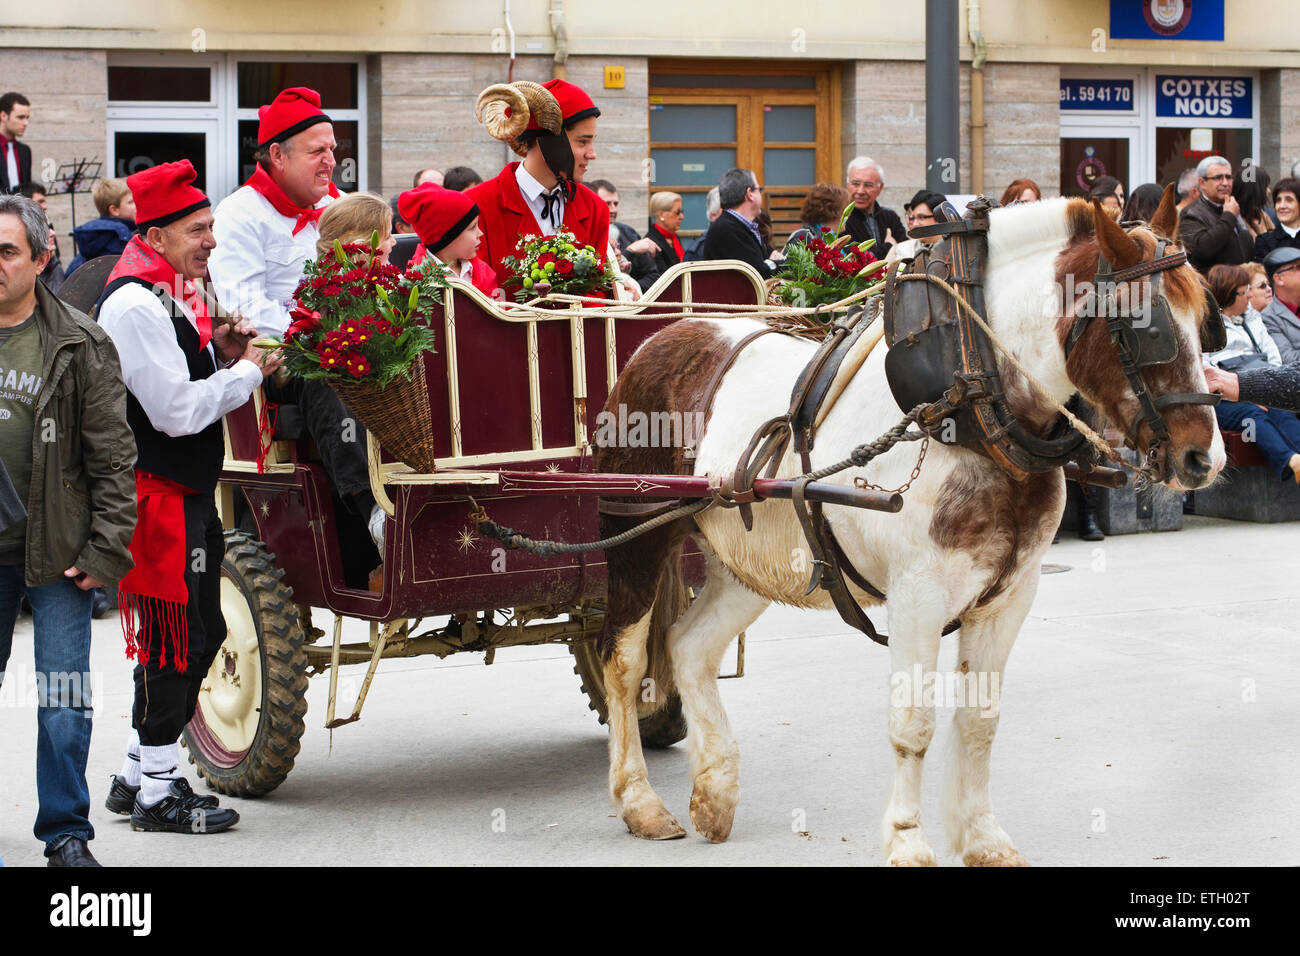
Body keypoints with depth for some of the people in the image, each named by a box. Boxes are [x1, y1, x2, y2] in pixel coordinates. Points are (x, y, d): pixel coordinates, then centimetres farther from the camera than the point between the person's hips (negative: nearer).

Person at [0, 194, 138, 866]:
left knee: (63, 702, 0)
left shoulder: (80, 346, -6)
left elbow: (113, 457, -5)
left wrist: (106, 550, -9)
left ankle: (66, 835, 12)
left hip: (58, 554, -3)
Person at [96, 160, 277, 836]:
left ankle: (137, 777, 25)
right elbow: (178, 411, -22)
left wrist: (216, 351, 6)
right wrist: (246, 371, -11)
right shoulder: (134, 304, -18)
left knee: (201, 634, 15)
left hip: (189, 493, 10)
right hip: (157, 495, -10)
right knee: (172, 641, -4)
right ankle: (158, 794, 6)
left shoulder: (171, 294, 15)